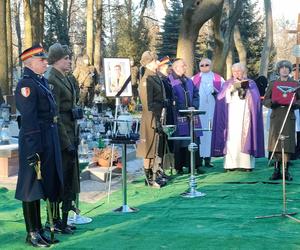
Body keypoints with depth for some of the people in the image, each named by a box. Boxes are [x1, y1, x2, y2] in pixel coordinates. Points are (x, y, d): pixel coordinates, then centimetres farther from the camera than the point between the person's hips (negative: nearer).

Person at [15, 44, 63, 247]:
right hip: (35, 141, -9)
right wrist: (33, 150, -23)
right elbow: (29, 119, -20)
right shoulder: (26, 84, -15)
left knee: (43, 185, 16)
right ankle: (32, 233, 11)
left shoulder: (42, 81, 14)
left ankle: (39, 229, 27)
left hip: (49, 140, 9)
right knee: (32, 187, 1)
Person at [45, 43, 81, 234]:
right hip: (61, 137, -9)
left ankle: (64, 220, 24)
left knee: (69, 177, 14)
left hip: (70, 135, 9)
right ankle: (55, 221, 10)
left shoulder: (66, 79, 13)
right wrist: (66, 142, -19)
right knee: (58, 179, -1)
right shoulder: (51, 81, -15)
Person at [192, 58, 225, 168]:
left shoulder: (218, 79, 12)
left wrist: (216, 92, -13)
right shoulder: (194, 79, 12)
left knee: (210, 132, -3)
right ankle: (199, 158, 0)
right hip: (199, 109, 0)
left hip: (213, 109, 0)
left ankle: (208, 158, 1)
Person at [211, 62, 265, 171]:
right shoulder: (227, 84, 16)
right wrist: (231, 88, -9)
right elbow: (221, 98, 2)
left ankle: (246, 163, -6)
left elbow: (255, 99, -1)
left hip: (245, 116, -1)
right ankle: (230, 164, -8)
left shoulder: (250, 83, 12)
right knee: (231, 139, -7)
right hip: (231, 116, 1)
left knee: (245, 138, -7)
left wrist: (247, 88, -15)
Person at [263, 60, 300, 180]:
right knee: (275, 143, -1)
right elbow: (265, 100, 11)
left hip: (289, 116, -1)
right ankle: (276, 170, 7)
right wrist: (272, 103, -10)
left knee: (287, 143, -6)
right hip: (276, 116, 1)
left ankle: (286, 171, 0)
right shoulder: (273, 84, 11)